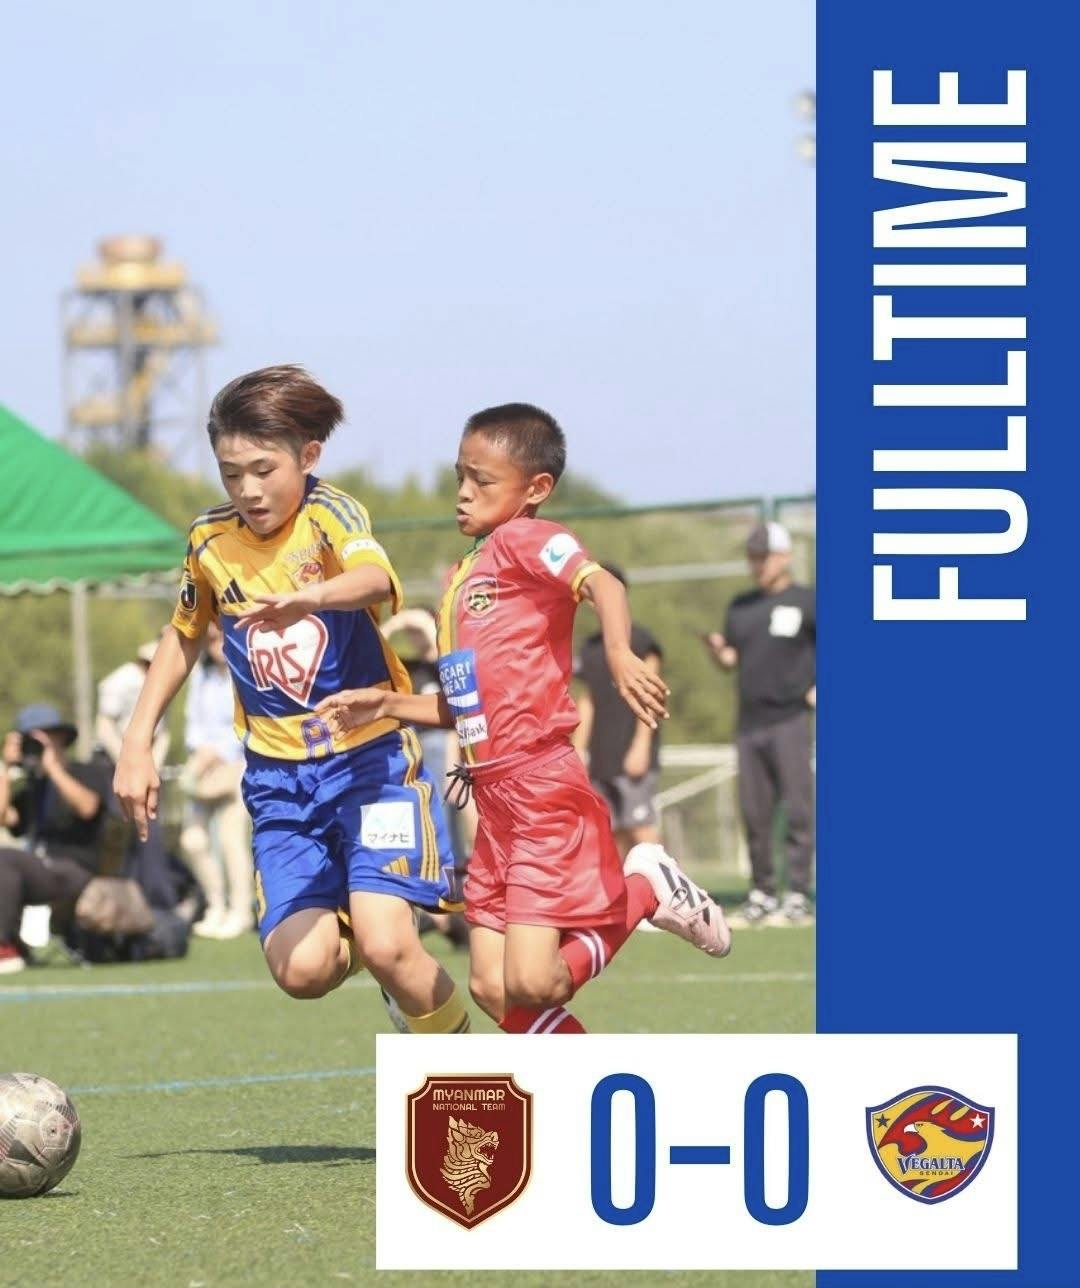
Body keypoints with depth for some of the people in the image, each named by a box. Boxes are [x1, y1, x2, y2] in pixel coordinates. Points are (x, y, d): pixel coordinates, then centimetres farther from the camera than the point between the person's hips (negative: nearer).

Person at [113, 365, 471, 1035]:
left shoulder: (329, 514, -14)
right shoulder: (212, 541, 1)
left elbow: (376, 578, -38)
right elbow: (183, 638, 21)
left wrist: (309, 597, -59)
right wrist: (138, 742, 14)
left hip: (369, 756, -4)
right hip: (278, 776, 4)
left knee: (384, 948, -21)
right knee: (302, 968, -14)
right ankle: (352, 926, 23)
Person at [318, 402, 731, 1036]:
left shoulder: (527, 540, -5)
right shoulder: (462, 576, 21)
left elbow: (601, 582, -26)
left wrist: (620, 654, -45)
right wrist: (386, 704, 13)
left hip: (544, 791, -9)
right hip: (495, 800, 9)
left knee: (530, 985, -16)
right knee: (494, 989, 3)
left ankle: (647, 890, 5)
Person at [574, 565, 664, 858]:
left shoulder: (640, 640, -3)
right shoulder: (591, 647, 17)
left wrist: (641, 745, -15)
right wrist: (578, 751, 16)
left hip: (632, 756, -7)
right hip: (602, 759, 7)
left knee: (640, 825, -14)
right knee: (615, 833, 4)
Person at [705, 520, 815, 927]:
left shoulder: (804, 603, -2)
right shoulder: (742, 607, 16)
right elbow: (730, 659, 18)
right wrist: (716, 649, -5)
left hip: (790, 721, -6)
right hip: (750, 722, 6)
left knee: (798, 809, -8)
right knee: (753, 813, 6)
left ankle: (797, 897, -9)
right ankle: (761, 894, 13)